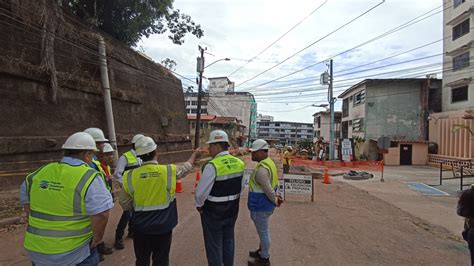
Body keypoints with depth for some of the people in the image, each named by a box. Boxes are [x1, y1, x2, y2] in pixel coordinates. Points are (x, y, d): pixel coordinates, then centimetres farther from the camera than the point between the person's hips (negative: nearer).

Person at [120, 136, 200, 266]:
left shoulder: (129, 176, -13)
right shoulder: (169, 170, -15)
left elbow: (125, 205, -2)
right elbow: (187, 166, 6)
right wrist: (195, 154, 25)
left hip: (141, 227, 1)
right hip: (163, 226, -1)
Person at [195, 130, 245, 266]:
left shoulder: (213, 165, -26)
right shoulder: (239, 163, -5)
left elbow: (201, 192, -22)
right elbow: (240, 187, 3)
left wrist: (199, 205, -3)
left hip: (213, 212, -6)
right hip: (232, 210, 6)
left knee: (214, 246, 13)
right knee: (228, 241, 24)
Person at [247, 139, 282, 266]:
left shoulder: (261, 169, -28)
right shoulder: (269, 162, 5)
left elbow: (268, 190, -26)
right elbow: (274, 183, 13)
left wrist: (275, 201, -10)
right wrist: (275, 198, 10)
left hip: (261, 205, -10)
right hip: (264, 203, 10)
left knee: (263, 231, 8)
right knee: (263, 230, 25)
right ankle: (262, 251, 44)